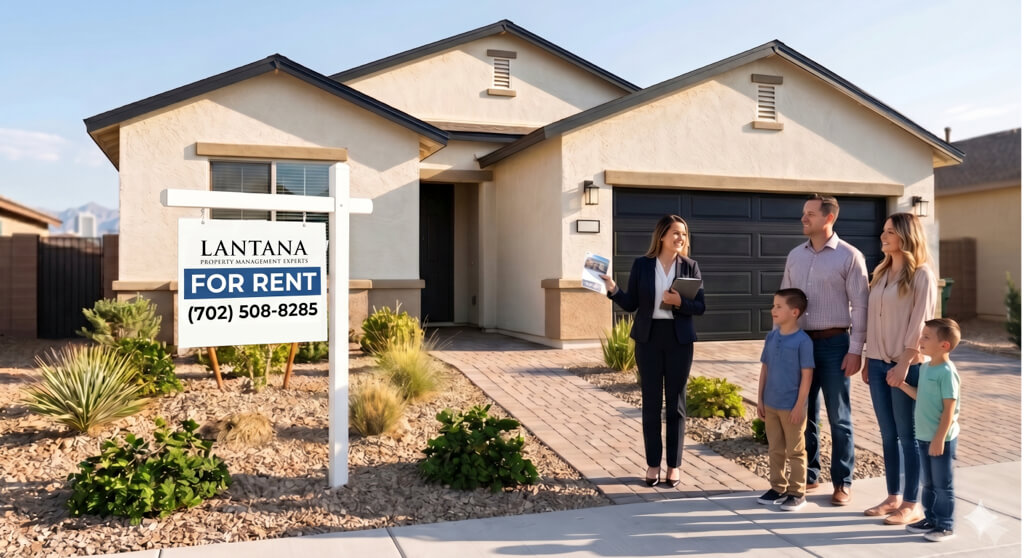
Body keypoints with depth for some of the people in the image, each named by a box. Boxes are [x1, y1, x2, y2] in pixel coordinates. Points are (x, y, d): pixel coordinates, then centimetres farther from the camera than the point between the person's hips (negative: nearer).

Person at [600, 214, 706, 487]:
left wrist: (680, 302, -19)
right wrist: (613, 289, -16)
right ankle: (653, 464, 17)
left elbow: (700, 306, -1)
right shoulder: (642, 264, 0)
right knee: (650, 403, 6)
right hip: (649, 338, 0)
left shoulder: (690, 266, 1)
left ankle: (674, 465, 17)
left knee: (675, 403, 7)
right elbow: (631, 304, 0)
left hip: (679, 339, 0)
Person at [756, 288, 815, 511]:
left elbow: (806, 375, -13)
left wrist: (799, 406, -14)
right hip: (771, 404, 6)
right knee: (775, 450, 15)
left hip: (792, 407, -6)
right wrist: (760, 399, 7)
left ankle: (797, 492, 18)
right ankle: (778, 488, 27)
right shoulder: (771, 337, 4)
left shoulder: (803, 341, -13)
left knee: (795, 451, 7)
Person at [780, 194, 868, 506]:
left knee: (838, 417, 4)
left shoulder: (849, 256, -6)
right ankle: (808, 475, 24)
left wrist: (855, 350, -12)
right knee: (803, 414, 11)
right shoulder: (795, 256, 9)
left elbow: (860, 306, -8)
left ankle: (842, 483, 15)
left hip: (833, 343, -5)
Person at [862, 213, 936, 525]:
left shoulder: (921, 275, -8)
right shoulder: (881, 273, 13)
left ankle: (912, 504, 11)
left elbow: (919, 324, -13)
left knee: (907, 435, 2)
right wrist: (868, 360, 11)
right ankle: (893, 497, 21)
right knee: (888, 435, 12)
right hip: (878, 363, 7)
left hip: (906, 365, -6)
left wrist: (904, 363, -17)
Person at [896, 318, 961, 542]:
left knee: (942, 484, 4)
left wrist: (939, 439, -20)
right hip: (924, 436, 8)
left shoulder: (947, 372, -20)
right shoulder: (925, 367, 6)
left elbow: (949, 409, -20)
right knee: (927, 482, 18)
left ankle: (945, 525, 16)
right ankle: (931, 518, 31)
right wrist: (902, 385, 7)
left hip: (941, 439, -8)